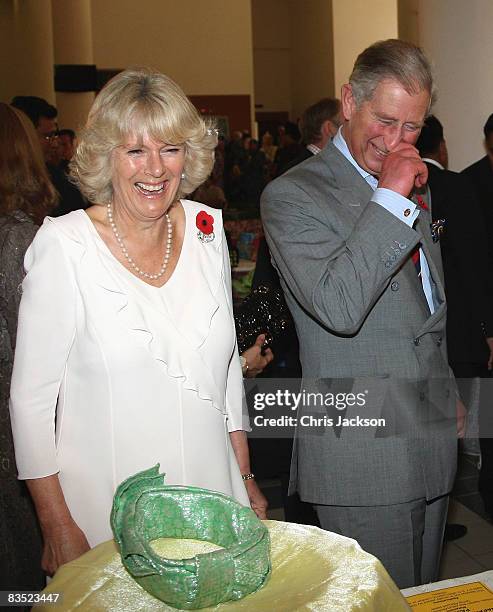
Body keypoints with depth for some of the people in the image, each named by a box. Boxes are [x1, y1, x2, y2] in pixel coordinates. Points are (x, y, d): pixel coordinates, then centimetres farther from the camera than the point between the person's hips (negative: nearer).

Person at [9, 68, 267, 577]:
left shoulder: (206, 230, 1)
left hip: (212, 495, 4)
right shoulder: (64, 245, -13)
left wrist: (246, 477, 11)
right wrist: (58, 527, -10)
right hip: (106, 513, -4)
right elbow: (31, 398, -9)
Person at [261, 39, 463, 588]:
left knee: (426, 598, 19)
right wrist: (391, 199, -26)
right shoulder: (292, 196, -13)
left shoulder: (409, 188, 14)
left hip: (432, 438, 8)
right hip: (363, 453, -8)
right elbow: (338, 307, -28)